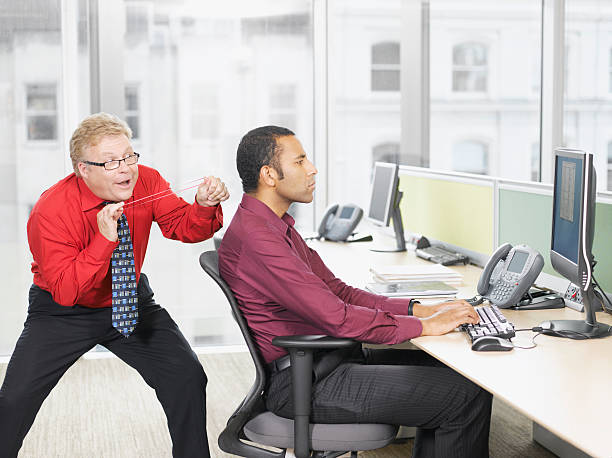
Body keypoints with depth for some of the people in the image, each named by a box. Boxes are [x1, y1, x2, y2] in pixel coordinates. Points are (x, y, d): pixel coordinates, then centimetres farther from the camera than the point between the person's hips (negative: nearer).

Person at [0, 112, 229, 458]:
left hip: (132, 301, 3)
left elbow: (184, 227, -7)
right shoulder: (51, 211, -25)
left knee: (188, 378, -13)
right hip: (64, 312, -3)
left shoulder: (145, 181, -12)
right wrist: (104, 241, -38)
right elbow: (64, 292, -27)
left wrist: (205, 206, -29)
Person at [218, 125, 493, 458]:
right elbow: (335, 317, -23)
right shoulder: (255, 237, -20)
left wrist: (419, 309, 3)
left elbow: (338, 291, 14)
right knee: (468, 395, -12)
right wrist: (426, 325, -15)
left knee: (450, 369, 10)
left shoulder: (276, 226, 15)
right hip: (305, 385, -10)